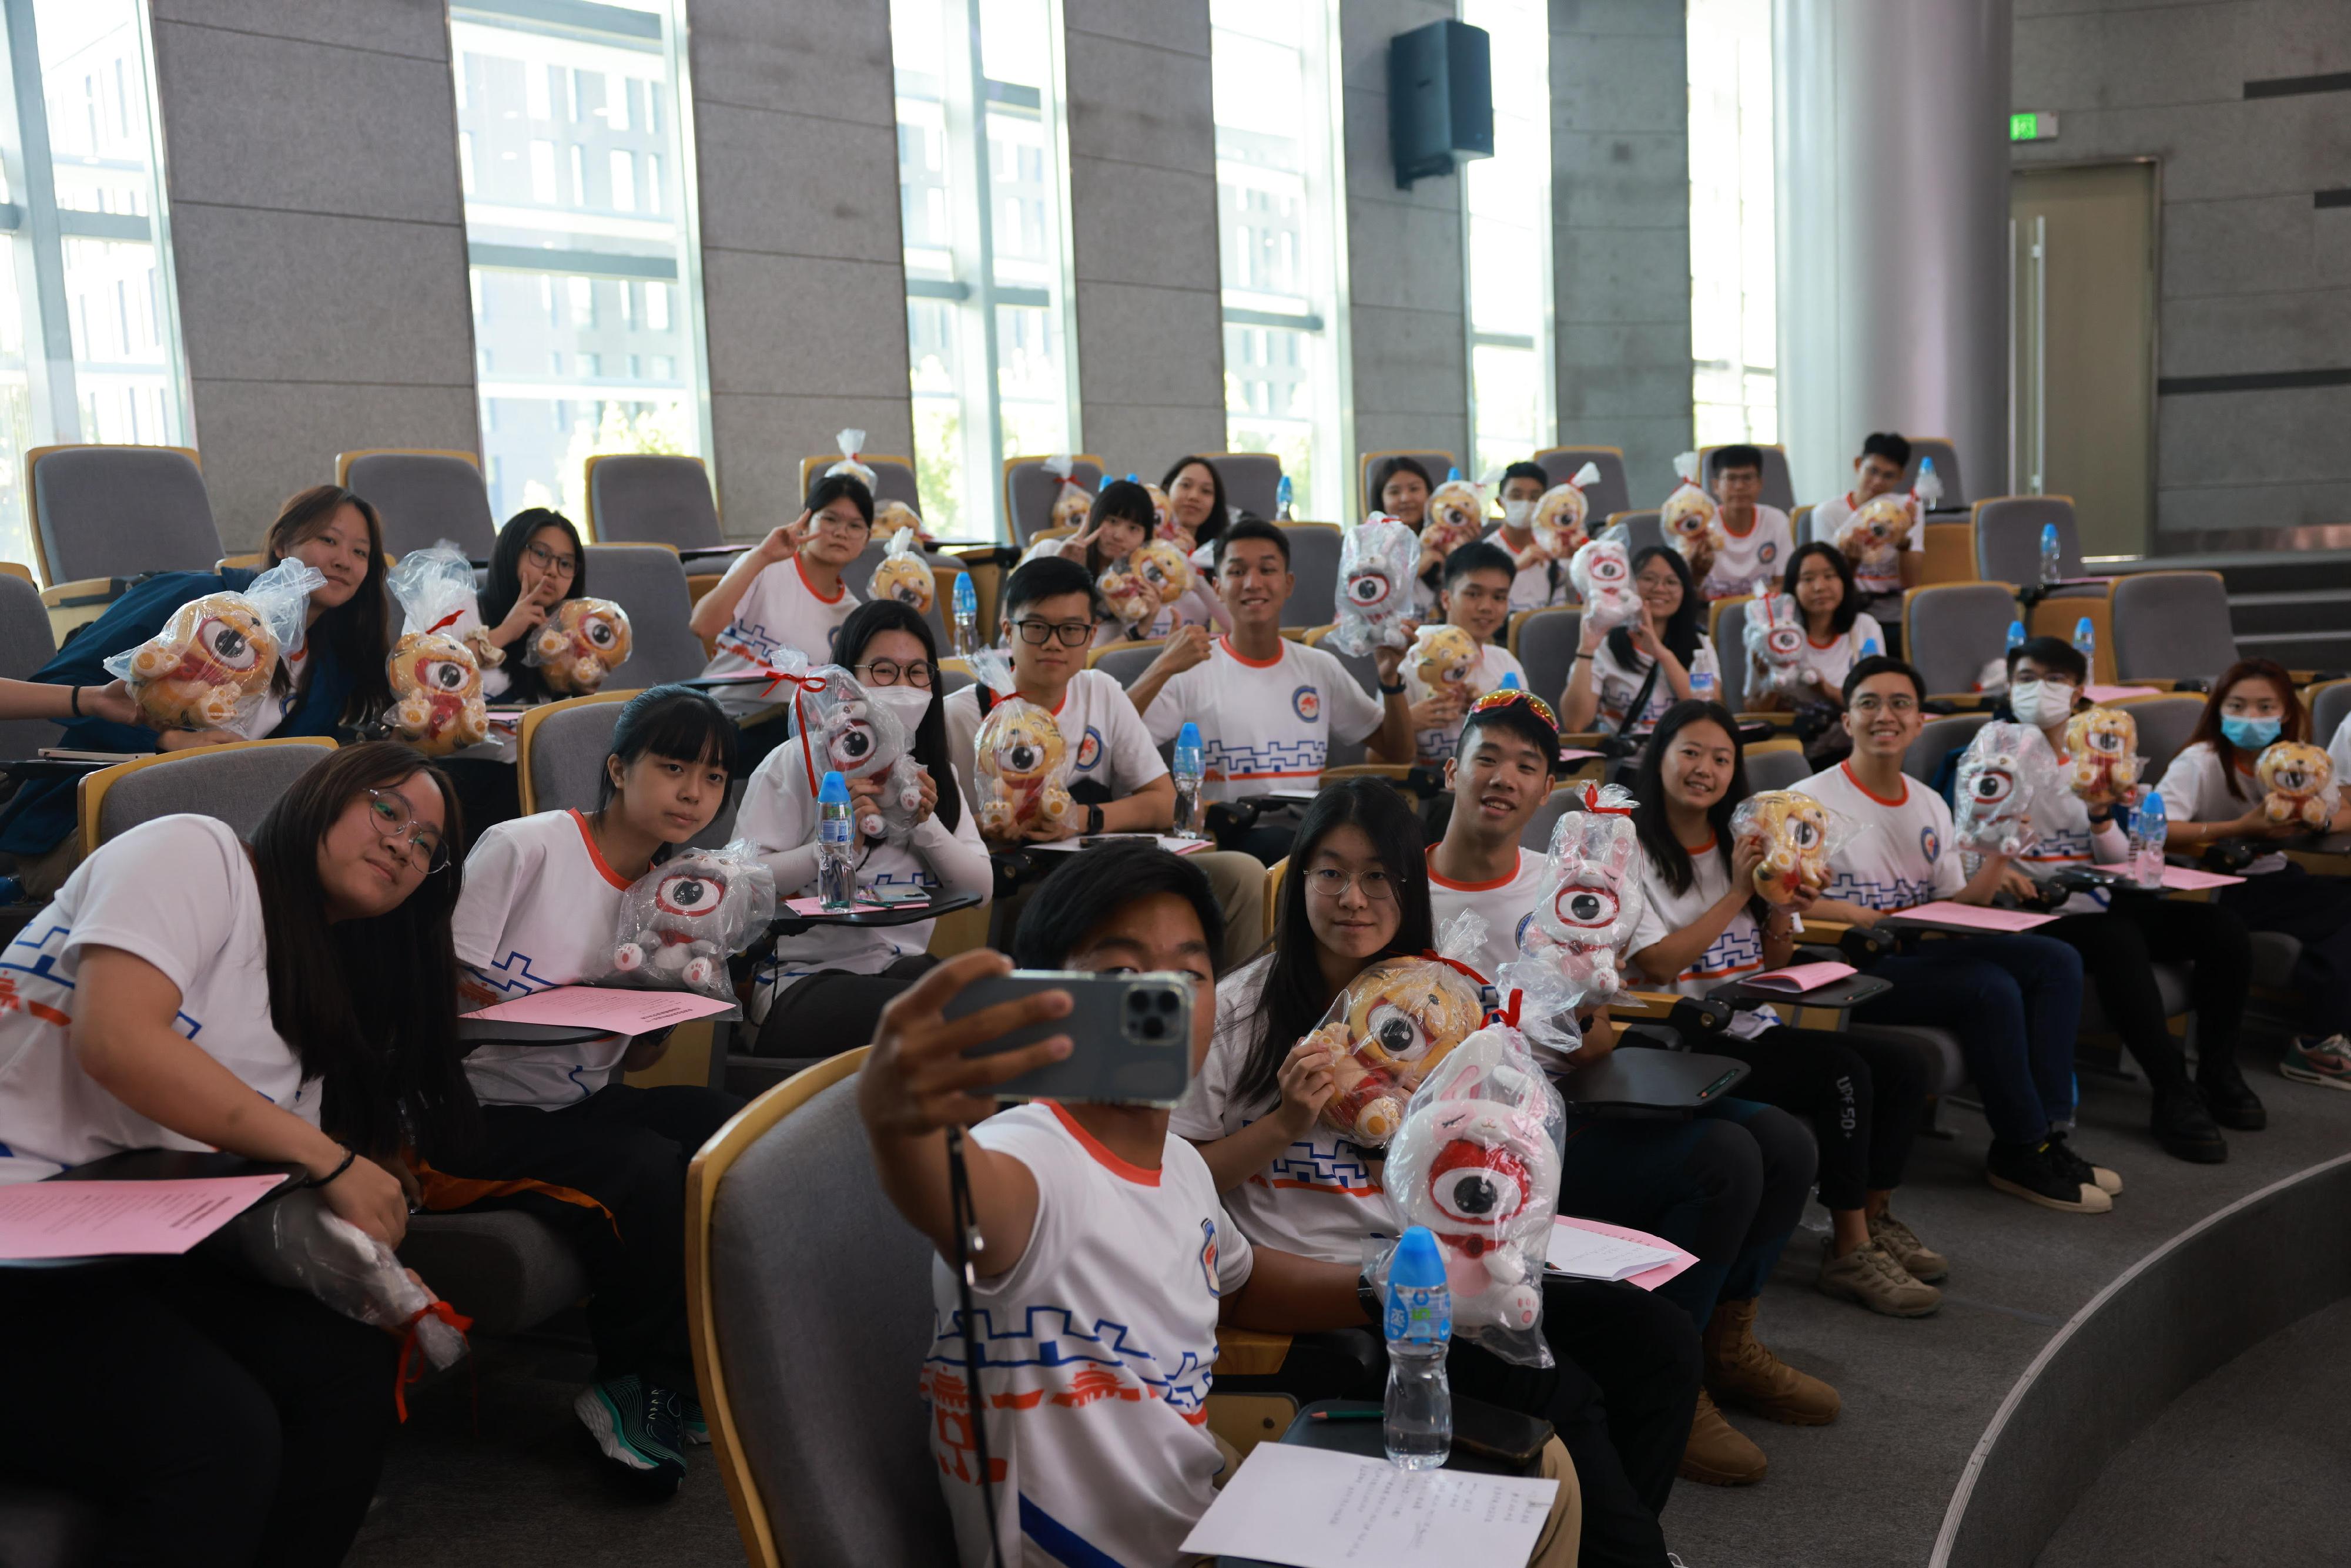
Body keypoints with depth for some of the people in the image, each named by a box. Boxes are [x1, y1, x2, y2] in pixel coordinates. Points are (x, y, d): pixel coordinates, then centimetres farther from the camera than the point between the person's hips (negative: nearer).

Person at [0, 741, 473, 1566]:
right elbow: (115, 1039, -21)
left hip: (138, 1247, 8)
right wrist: (325, 1158, -19)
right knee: (222, 1433, -27)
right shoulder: (194, 851, -5)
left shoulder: (329, 989, 19)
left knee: (355, 1367, -15)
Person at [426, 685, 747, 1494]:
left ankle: (676, 1378, -2)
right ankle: (635, 1384, -6)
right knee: (650, 1174, -29)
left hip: (579, 1104, 7)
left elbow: (629, 1062, 11)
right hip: (476, 1116, -7)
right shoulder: (523, 849, -10)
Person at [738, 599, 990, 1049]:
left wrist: (926, 826, -6)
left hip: (905, 966, 6)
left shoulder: (934, 774, 16)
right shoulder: (797, 763, -4)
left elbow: (981, 888, 8)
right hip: (802, 977, -6)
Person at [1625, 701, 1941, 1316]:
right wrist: (1736, 894, -13)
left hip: (1757, 1028, 7)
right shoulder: (1635, 851, -5)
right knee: (1842, 1074, -25)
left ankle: (1874, 1221, 7)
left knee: (1903, 1067, -9)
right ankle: (1849, 1253, -14)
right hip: (1690, 1044, -7)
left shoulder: (1741, 845, 16)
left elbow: (1776, 964, 15)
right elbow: (1659, 965, -15)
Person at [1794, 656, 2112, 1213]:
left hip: (1923, 956, 8)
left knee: (2057, 961, -8)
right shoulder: (1813, 801, -7)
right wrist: (1885, 921, -25)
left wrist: (1995, 866, -6)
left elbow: (1954, 907, 14)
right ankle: (2019, 1152, -9)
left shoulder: (1930, 804, 16)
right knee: (1992, 987, -26)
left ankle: (2046, 1135, -6)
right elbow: (1791, 907, -16)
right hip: (1855, 971, -8)